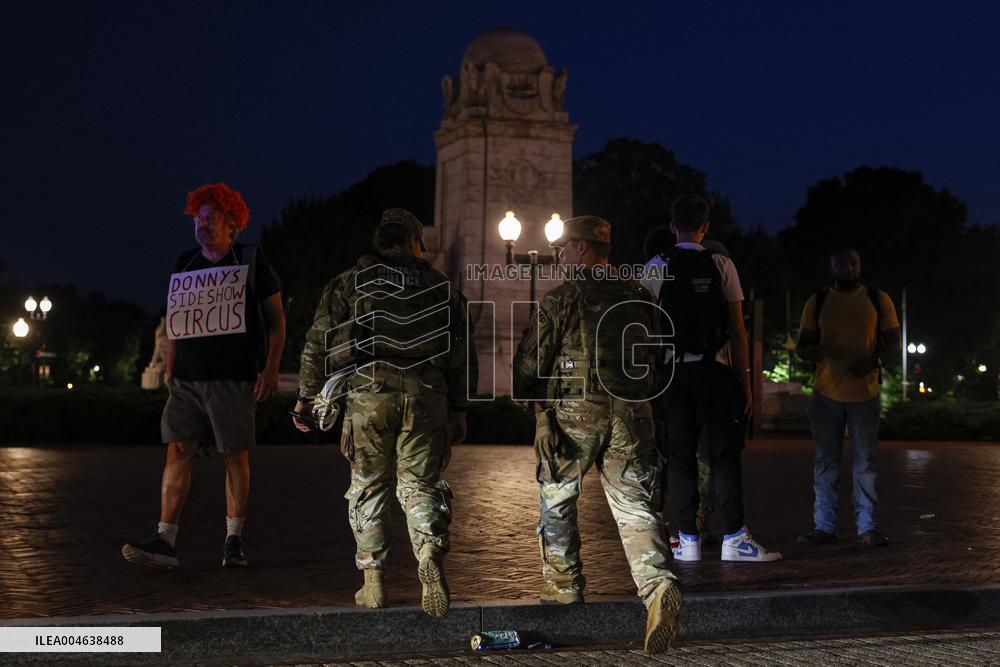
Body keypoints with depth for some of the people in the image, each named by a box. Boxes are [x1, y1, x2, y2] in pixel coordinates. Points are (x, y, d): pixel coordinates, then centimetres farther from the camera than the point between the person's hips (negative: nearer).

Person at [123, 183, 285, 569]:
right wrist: (170, 365, 12)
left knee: (236, 456, 1)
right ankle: (165, 542, -7)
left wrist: (271, 368, -5)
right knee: (178, 451, -5)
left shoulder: (251, 261, 3)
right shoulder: (185, 264, 14)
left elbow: (276, 318, 3)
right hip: (188, 377, 3)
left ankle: (234, 540, 12)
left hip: (234, 378, -3)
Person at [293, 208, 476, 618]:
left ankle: (373, 584, 12)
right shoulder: (440, 286, 15)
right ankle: (431, 552, -21)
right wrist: (459, 409, 16)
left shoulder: (350, 283, 11)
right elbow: (462, 352, 12)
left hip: (370, 392, -1)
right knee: (419, 484, 7)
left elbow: (318, 342, 6)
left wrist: (306, 396, 14)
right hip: (426, 396, 1)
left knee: (368, 485, 12)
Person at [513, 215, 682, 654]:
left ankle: (563, 584, 24)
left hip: (574, 411, -4)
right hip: (631, 412, 4)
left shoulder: (563, 298, -5)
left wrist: (527, 396, 17)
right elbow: (654, 355, 19)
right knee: (633, 505, 2)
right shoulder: (638, 296, 11)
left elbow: (529, 359, -2)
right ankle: (658, 585, -18)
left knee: (556, 497, 17)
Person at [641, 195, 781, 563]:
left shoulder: (655, 269, 3)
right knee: (725, 454, 3)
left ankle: (688, 540, 7)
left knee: (680, 457, 6)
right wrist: (745, 382, 3)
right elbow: (737, 332, -1)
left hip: (672, 373, 1)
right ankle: (734, 538, 0)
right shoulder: (722, 266, 1)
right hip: (713, 371, -1)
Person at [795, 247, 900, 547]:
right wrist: (810, 351, -17)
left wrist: (874, 360, -15)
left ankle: (867, 527, 9)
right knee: (825, 463, 4)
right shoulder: (817, 302, 7)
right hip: (826, 394, 1)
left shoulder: (879, 300, 6)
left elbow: (893, 343, 6)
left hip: (866, 394, -1)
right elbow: (802, 345, 8)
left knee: (865, 463, 3)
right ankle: (824, 526, 9)